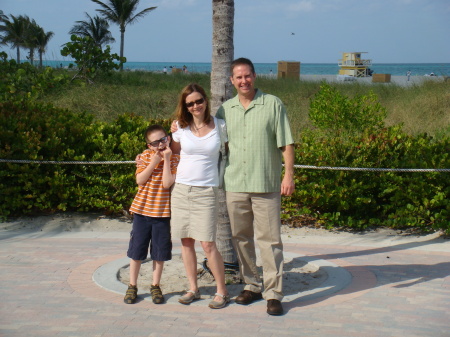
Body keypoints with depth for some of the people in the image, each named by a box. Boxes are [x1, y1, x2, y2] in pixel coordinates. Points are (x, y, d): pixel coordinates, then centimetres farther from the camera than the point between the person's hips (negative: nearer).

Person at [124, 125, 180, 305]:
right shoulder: (145, 156, 1)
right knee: (136, 250, 6)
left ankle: (155, 286, 22)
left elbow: (167, 183, -16)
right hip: (142, 209, 1)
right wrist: (154, 162, -14)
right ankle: (132, 286, 19)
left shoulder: (175, 159, -3)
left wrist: (166, 159, -16)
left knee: (159, 252, 7)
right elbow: (140, 180, -10)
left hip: (162, 212, -1)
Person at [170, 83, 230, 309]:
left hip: (206, 191, -3)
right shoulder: (181, 127, 4)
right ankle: (193, 288, 20)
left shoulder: (220, 126, 0)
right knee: (186, 241, 7)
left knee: (208, 244, -7)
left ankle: (222, 291, 7)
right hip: (181, 189, 3)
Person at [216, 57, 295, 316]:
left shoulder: (273, 104, 1)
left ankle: (274, 294, 1)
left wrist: (289, 175, -8)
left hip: (266, 185, -4)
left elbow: (286, 143, -2)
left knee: (269, 240, -4)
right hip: (235, 185, 4)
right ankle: (252, 286, 24)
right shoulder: (225, 109, 11)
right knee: (241, 238, 10)